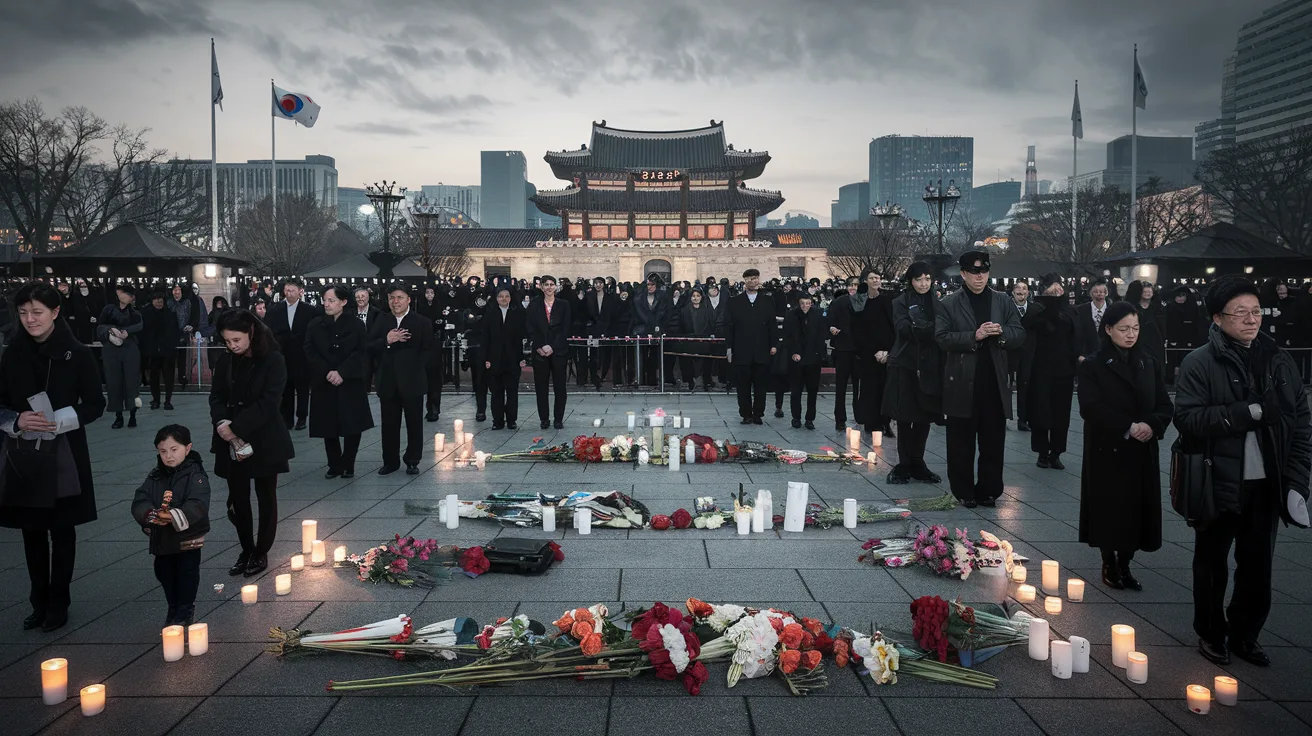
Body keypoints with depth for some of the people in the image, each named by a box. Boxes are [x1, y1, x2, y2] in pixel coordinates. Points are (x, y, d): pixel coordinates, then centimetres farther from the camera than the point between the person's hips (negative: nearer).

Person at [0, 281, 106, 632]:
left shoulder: (77, 354, -7)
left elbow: (95, 405, -3)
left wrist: (59, 420, -19)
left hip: (65, 456, -3)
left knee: (61, 530, 7)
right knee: (32, 530, 10)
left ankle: (58, 602, 19)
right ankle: (39, 601, 24)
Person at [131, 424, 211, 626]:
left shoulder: (195, 475, -14)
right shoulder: (155, 476, 3)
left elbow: (198, 505, -25)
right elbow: (140, 501, -6)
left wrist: (174, 516, -38)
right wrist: (151, 515, -28)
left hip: (187, 536, -5)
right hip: (161, 537, 5)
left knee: (187, 572, 5)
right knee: (164, 572, 15)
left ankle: (185, 610, 22)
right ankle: (173, 608, 33)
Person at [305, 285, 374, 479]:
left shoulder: (356, 325, 0)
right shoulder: (315, 325, 4)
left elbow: (361, 353, -6)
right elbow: (310, 352, -2)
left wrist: (342, 373, -17)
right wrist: (327, 372, -15)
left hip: (351, 383, -1)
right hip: (324, 384, 1)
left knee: (352, 426, -2)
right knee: (328, 427, 4)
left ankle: (348, 465, 14)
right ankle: (334, 465, 17)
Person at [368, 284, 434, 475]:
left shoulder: (422, 322, -1)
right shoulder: (381, 322, 9)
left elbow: (430, 352, -2)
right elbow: (369, 347, 0)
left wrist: (415, 366, -12)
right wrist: (386, 341, -16)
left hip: (412, 381, -2)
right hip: (388, 382, 3)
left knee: (414, 423, 5)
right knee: (389, 424, 8)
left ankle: (412, 461, 17)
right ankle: (390, 461, 19)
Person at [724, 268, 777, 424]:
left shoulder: (767, 303, 10)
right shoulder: (734, 303, 6)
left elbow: (772, 326, 9)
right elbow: (728, 326, 4)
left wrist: (773, 345, 1)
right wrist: (729, 347, -2)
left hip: (762, 352, 1)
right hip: (741, 352, -1)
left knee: (760, 385, 4)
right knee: (743, 386, 2)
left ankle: (758, 414, 14)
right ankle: (746, 414, 11)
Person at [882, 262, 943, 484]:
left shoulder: (937, 303, 12)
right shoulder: (901, 302, 1)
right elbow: (902, 327, -16)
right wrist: (930, 328, -30)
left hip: (929, 368, 3)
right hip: (905, 366, -3)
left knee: (924, 418, 6)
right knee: (905, 418, -1)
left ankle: (917, 464, 17)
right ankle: (904, 465, 8)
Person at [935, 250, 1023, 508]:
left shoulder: (1004, 302, 9)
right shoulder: (948, 304, 0)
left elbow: (1019, 334, 7)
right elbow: (942, 338, -9)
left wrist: (1002, 332, -14)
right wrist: (974, 336, -20)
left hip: (994, 383, 2)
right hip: (962, 383, -2)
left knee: (993, 441, 8)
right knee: (961, 443, 5)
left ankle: (988, 490, 19)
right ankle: (963, 492, 15)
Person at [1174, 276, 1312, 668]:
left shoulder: (1279, 361, 5)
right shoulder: (1200, 363, -8)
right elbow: (1188, 418, -19)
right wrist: (1252, 411, -24)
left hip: (1266, 485, 4)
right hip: (1218, 484, -3)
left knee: (1257, 566, 11)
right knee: (1212, 565, 11)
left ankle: (1244, 635, 29)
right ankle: (1211, 634, 28)